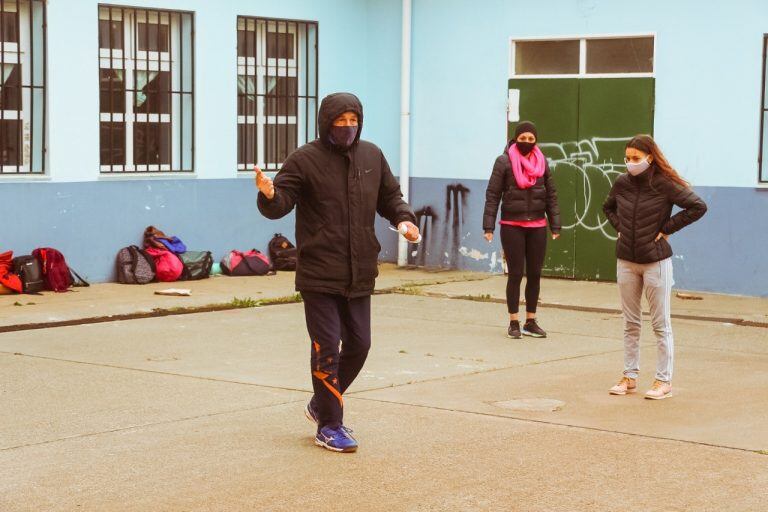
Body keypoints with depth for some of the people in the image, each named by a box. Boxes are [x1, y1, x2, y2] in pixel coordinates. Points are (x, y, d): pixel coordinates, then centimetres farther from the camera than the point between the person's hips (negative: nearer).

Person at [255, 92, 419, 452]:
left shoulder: (372, 156, 8)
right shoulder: (305, 160, -7)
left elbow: (390, 196, 20)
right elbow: (281, 204, -12)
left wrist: (403, 219, 0)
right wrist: (269, 195, -35)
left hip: (359, 274, 6)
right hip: (319, 275, -6)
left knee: (358, 344, 11)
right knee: (327, 349, -4)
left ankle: (321, 405, 33)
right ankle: (329, 426, 9)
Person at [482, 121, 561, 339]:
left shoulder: (542, 162, 7)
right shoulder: (504, 162, -3)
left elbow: (551, 196, 10)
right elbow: (492, 195, -4)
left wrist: (555, 226, 4)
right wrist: (488, 226, -9)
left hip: (537, 226, 3)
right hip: (512, 226, -3)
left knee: (534, 274, 7)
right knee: (515, 274, -1)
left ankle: (530, 322, 17)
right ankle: (514, 323, 9)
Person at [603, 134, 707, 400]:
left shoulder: (664, 184, -12)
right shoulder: (621, 183, 1)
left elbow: (698, 207, -14)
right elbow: (608, 207, 22)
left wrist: (666, 228, -13)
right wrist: (619, 227, 5)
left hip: (656, 261, -5)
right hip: (626, 261, 5)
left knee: (661, 323, 1)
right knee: (630, 322, 11)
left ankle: (664, 381, 7)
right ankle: (630, 377, 19)